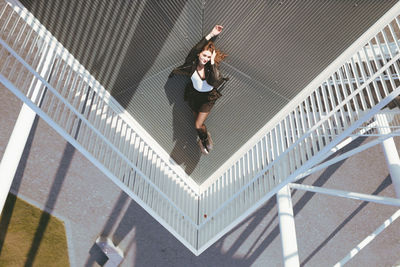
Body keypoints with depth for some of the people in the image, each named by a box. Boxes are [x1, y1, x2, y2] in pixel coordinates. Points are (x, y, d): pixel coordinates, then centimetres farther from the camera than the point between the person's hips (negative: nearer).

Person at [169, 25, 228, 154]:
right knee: (199, 123, 13)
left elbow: (216, 80, -36)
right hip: (194, 95, 2)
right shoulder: (192, 63, -16)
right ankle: (204, 139, 41)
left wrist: (212, 62, -34)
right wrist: (211, 35, -35)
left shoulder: (211, 66, -18)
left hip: (208, 98, -2)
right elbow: (196, 49, -34)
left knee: (198, 125, -7)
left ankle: (204, 139, 25)